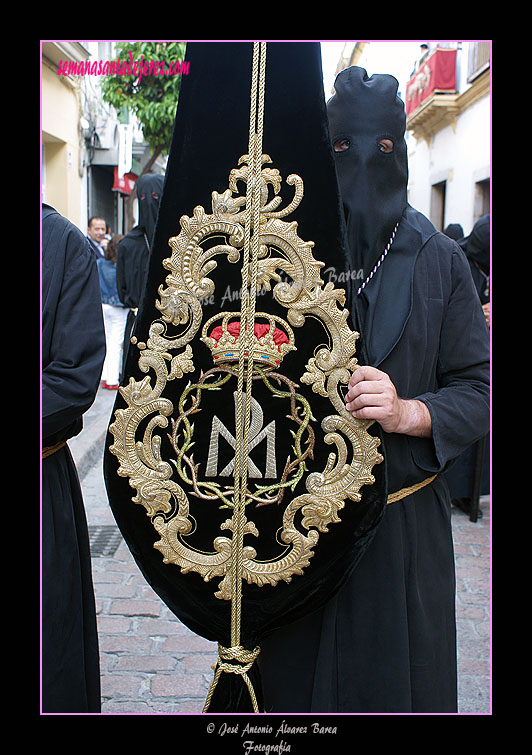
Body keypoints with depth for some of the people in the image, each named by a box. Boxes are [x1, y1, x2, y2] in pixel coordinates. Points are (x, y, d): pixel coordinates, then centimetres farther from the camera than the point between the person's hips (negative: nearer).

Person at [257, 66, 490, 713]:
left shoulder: (439, 260, 0)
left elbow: (479, 388, -1)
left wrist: (409, 413, -19)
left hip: (404, 532, 1)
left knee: (397, 683, 14)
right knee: (293, 682, 14)